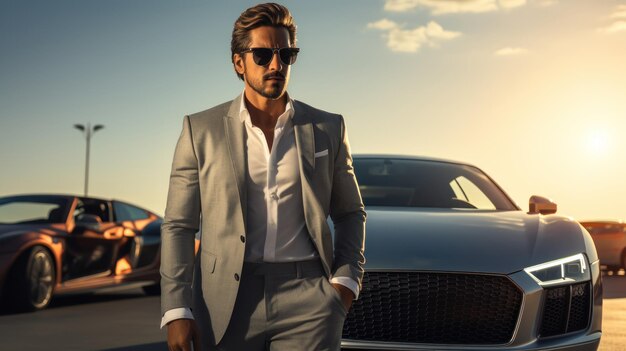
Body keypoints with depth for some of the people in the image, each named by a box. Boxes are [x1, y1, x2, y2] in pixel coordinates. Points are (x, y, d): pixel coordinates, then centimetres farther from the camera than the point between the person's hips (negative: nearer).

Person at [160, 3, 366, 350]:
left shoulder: (327, 128, 10)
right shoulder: (200, 130, 5)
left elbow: (350, 214, 18)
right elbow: (178, 226, 4)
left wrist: (346, 280, 3)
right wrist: (176, 311, -5)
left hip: (307, 299, 1)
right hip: (226, 301, 0)